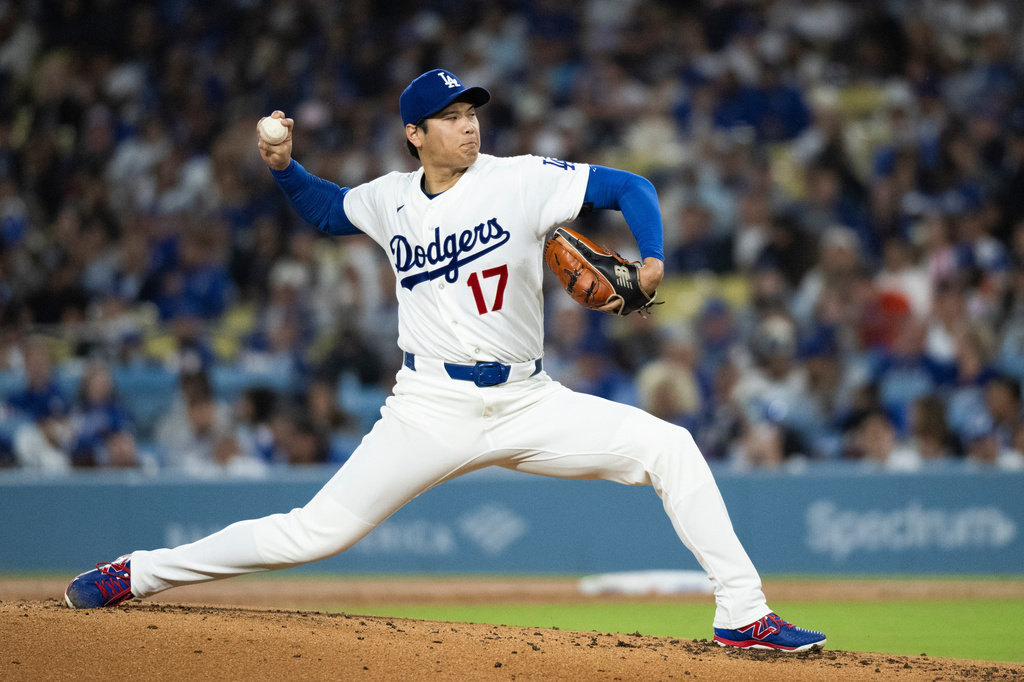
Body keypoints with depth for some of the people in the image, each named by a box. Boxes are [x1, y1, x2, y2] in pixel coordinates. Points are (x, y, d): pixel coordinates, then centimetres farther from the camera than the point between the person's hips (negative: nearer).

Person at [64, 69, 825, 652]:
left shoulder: (521, 181, -5)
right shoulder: (390, 199, 4)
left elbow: (629, 187, -5)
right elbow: (327, 209, 25)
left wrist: (652, 262, -22)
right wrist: (284, 168, 6)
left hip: (528, 405, 0)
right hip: (432, 412, 0)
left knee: (669, 447, -16)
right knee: (315, 531, -7)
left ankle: (742, 614, -11)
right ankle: (136, 574, 6)